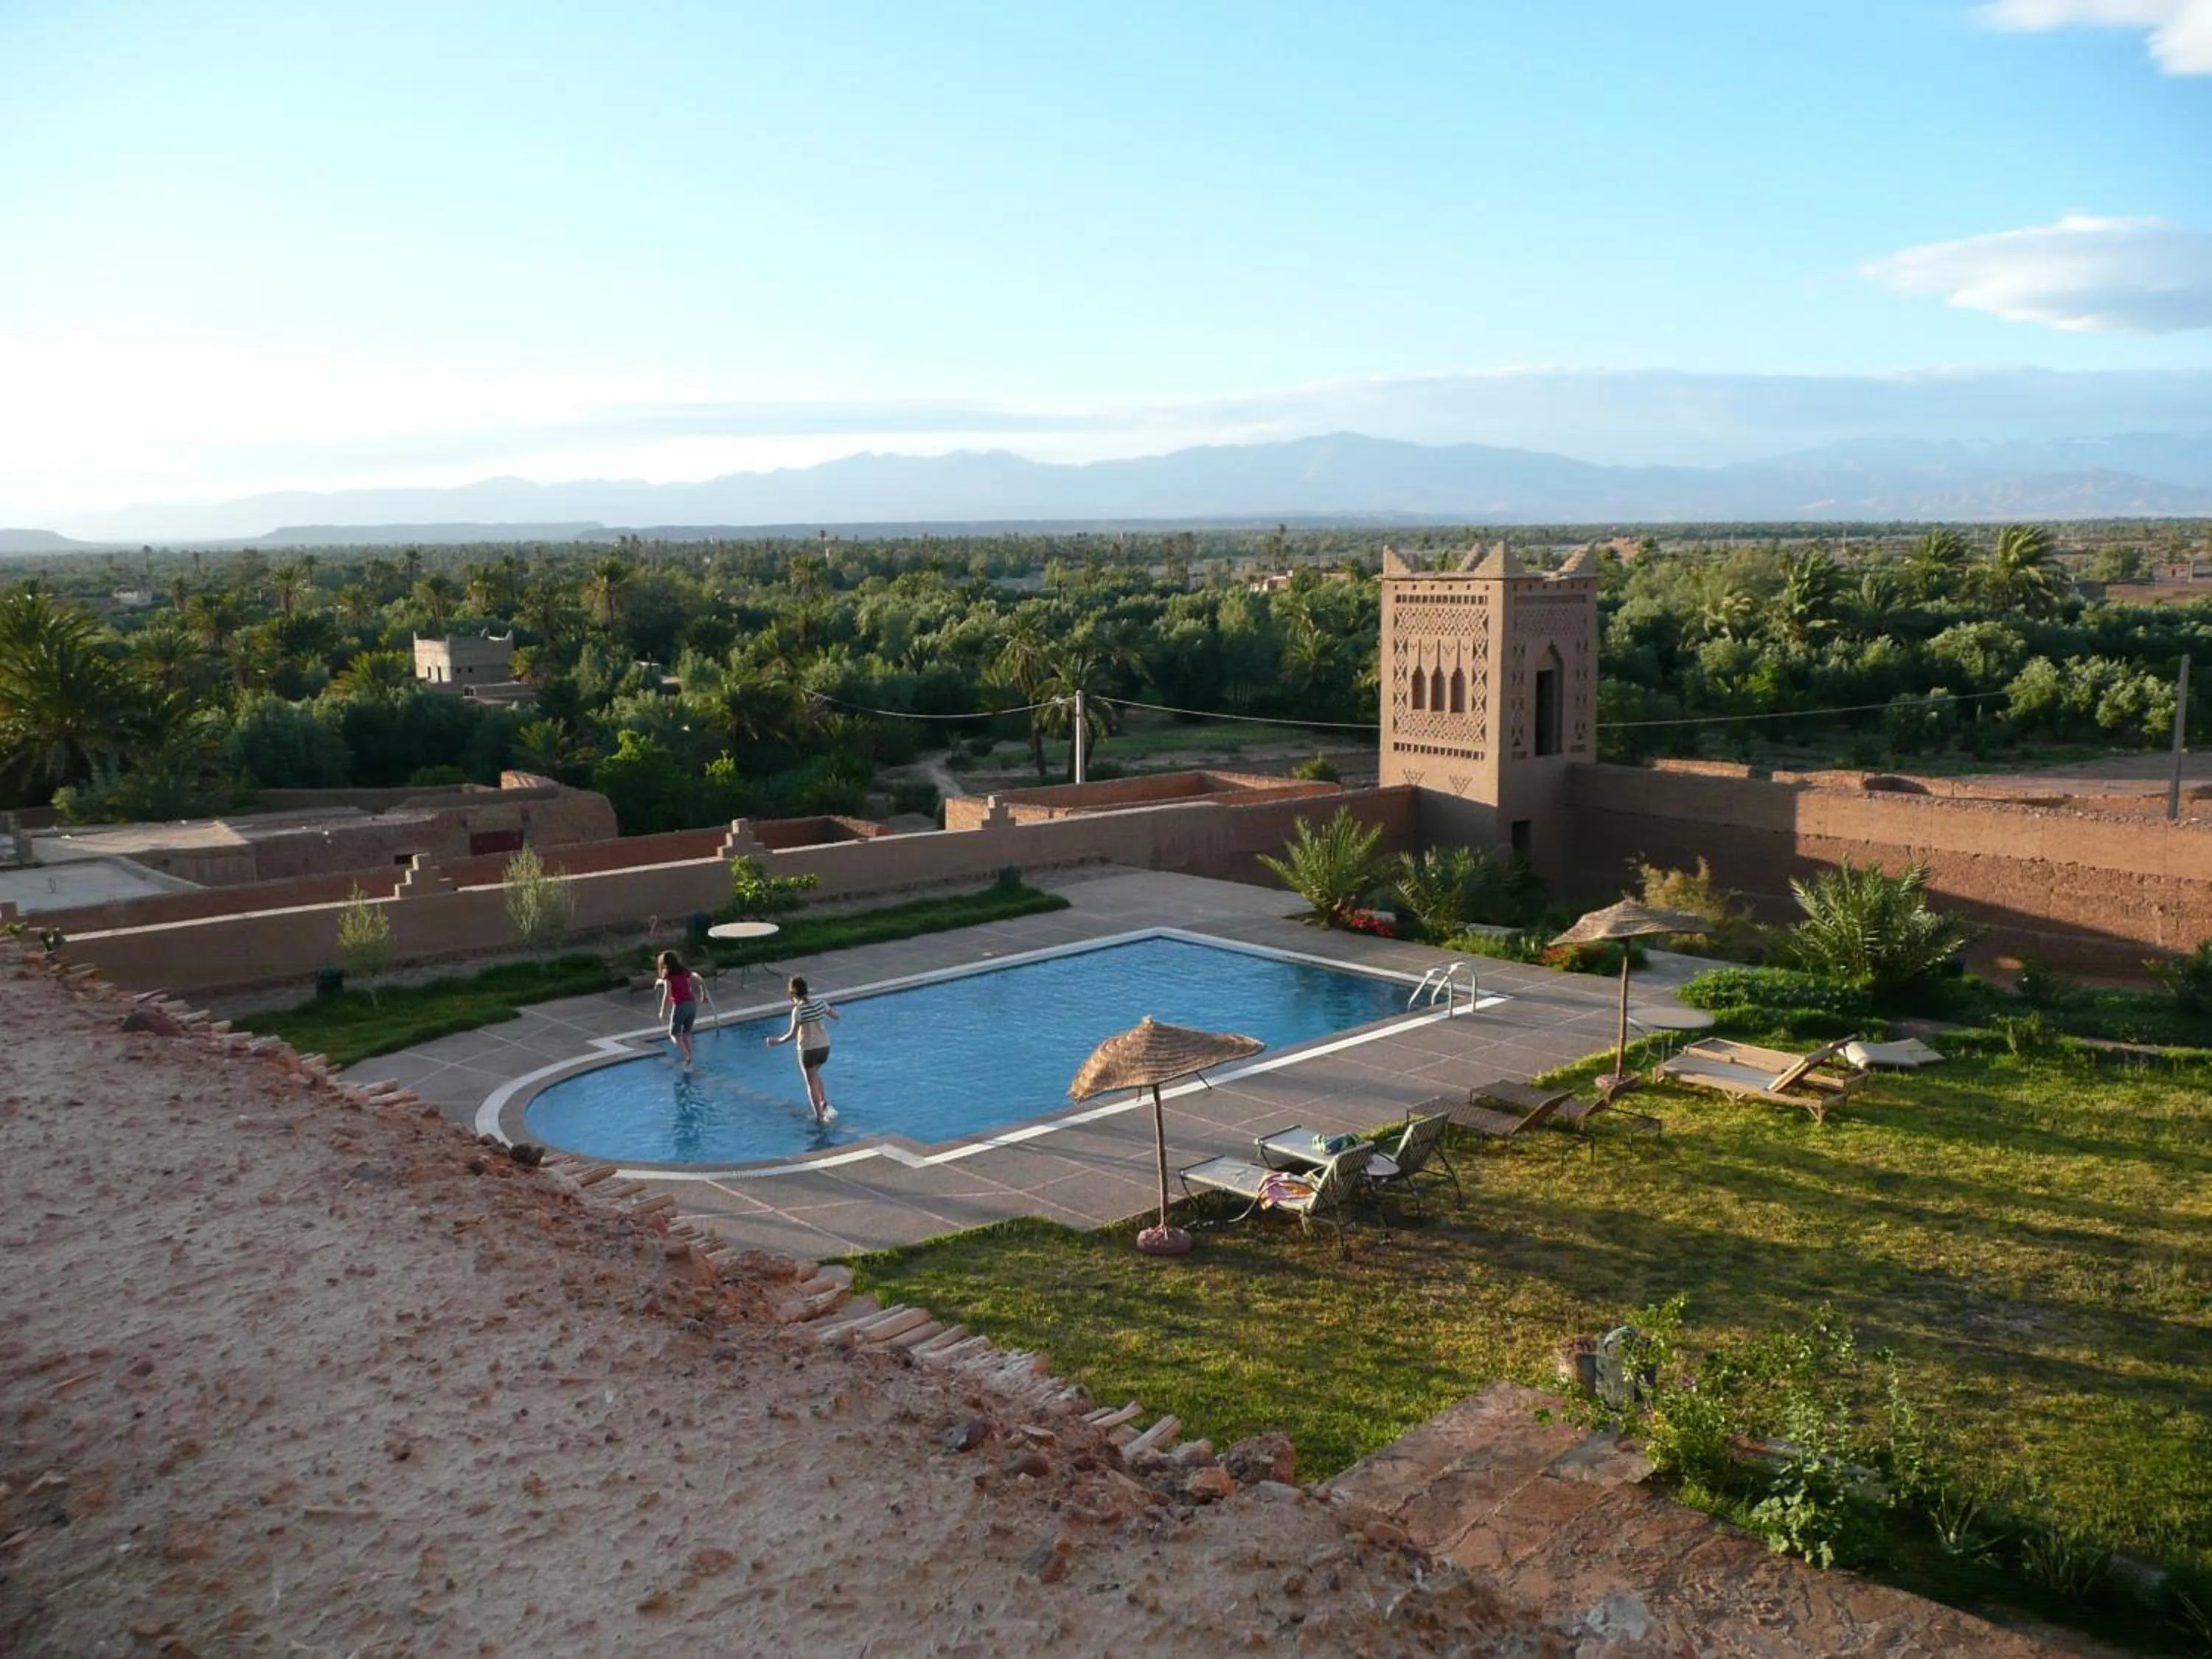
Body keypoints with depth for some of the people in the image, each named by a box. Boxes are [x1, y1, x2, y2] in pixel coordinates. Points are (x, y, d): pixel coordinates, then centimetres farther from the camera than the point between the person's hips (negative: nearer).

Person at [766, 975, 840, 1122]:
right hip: (824, 1046, 6)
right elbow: (835, 1016, 12)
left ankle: (820, 1117, 10)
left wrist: (777, 1041, -2)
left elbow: (793, 1034, -16)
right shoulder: (819, 1002, -1)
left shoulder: (798, 1009, -17)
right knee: (815, 1073, 30)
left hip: (808, 1049, -6)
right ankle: (824, 1103, 19)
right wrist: (839, 1015, 34)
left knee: (811, 1082, 8)